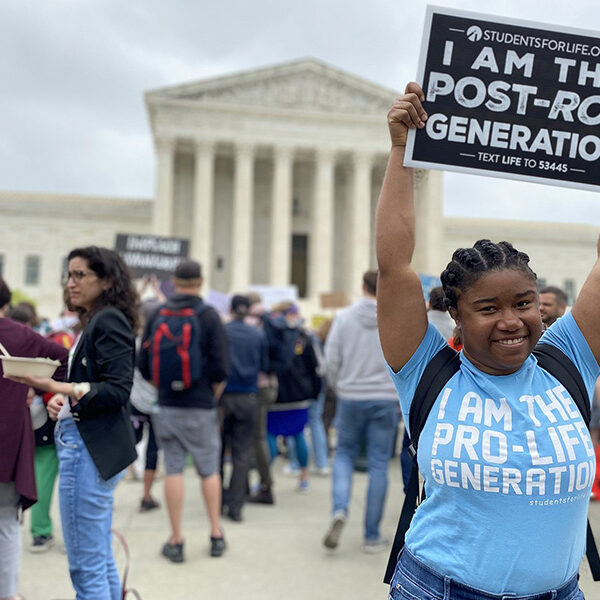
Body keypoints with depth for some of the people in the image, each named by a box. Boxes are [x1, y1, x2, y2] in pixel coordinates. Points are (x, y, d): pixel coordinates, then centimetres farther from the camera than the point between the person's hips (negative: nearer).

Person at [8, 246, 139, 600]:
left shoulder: (109, 320, -10)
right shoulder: (94, 322, 18)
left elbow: (118, 390, -19)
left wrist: (55, 387, -27)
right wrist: (62, 399, 1)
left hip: (91, 450, -10)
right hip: (83, 444, 10)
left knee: (87, 567, -4)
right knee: (102, 562, 16)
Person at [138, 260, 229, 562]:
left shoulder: (157, 315, 3)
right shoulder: (208, 315, -7)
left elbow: (143, 364, 5)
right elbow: (221, 367, -10)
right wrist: (213, 396, 6)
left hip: (166, 407, 2)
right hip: (201, 408, -2)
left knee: (173, 471, 6)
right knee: (210, 470, 11)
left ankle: (176, 540, 10)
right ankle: (216, 534, 17)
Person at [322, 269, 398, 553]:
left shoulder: (344, 317, -3)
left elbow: (331, 358, -2)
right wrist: (399, 392, 12)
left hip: (350, 399, 1)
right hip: (385, 399, 0)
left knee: (344, 455, 18)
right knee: (378, 465, 6)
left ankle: (340, 509, -5)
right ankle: (372, 536, 12)